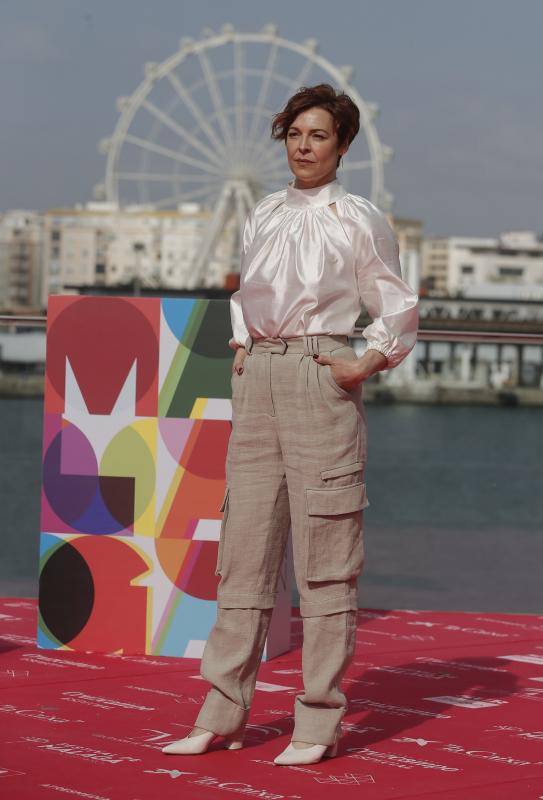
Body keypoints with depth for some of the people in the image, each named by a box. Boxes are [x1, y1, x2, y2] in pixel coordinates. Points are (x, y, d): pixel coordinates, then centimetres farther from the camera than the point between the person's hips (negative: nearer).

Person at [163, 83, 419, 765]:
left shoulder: (359, 219, 1)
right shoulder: (262, 216, 16)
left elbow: (399, 310, 5)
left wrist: (367, 363, -7)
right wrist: (241, 346, 14)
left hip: (320, 372, -5)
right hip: (258, 376, 5)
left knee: (323, 552, -5)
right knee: (244, 540, 4)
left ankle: (319, 722, 0)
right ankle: (222, 715, 9)